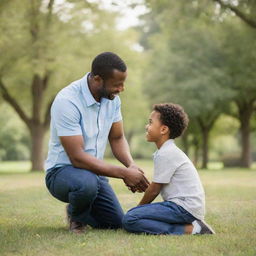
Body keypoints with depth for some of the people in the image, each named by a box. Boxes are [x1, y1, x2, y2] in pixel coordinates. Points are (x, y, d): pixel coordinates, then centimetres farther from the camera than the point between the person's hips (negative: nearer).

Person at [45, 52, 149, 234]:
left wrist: (131, 165, -15)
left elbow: (117, 138, 6)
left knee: (117, 223, -3)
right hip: (62, 171, -6)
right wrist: (124, 173, -28)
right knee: (87, 183, -39)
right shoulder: (67, 101, -26)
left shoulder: (112, 98, -3)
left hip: (94, 172, 7)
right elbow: (77, 157, -29)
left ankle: (80, 212, 28)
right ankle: (75, 215, -2)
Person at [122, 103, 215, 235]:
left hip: (184, 208, -11)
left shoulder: (165, 154, -12)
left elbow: (154, 189, -8)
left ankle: (189, 229, -20)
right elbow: (157, 186, 22)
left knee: (129, 220, -21)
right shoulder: (170, 150, 20)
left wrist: (139, 208, 8)